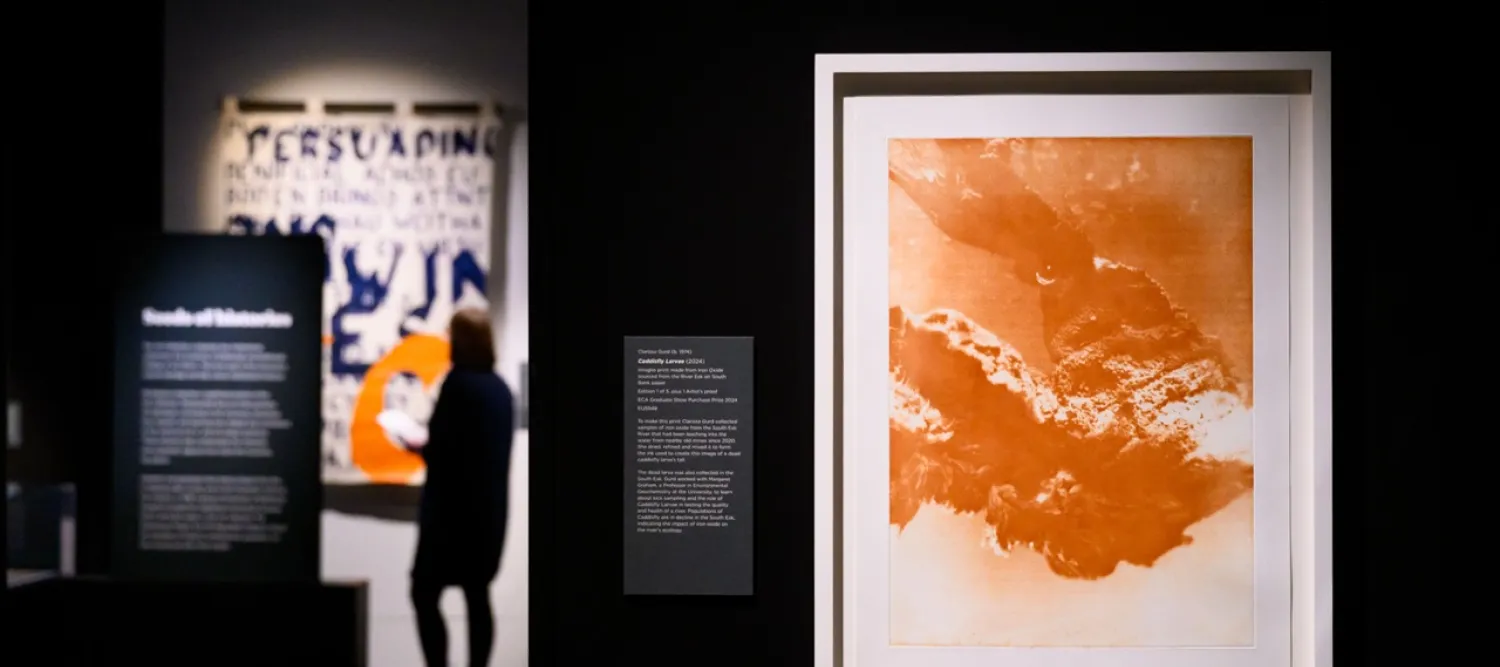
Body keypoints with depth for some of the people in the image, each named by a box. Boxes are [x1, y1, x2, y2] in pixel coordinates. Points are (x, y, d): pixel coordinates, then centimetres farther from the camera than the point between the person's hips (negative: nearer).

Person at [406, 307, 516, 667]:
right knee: (477, 596, 11)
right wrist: (431, 446, 15)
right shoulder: (500, 387, 9)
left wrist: (419, 448, 3)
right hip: (489, 507, 8)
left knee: (424, 594, -2)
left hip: (453, 509, -8)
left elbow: (442, 449, -17)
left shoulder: (459, 382, -14)